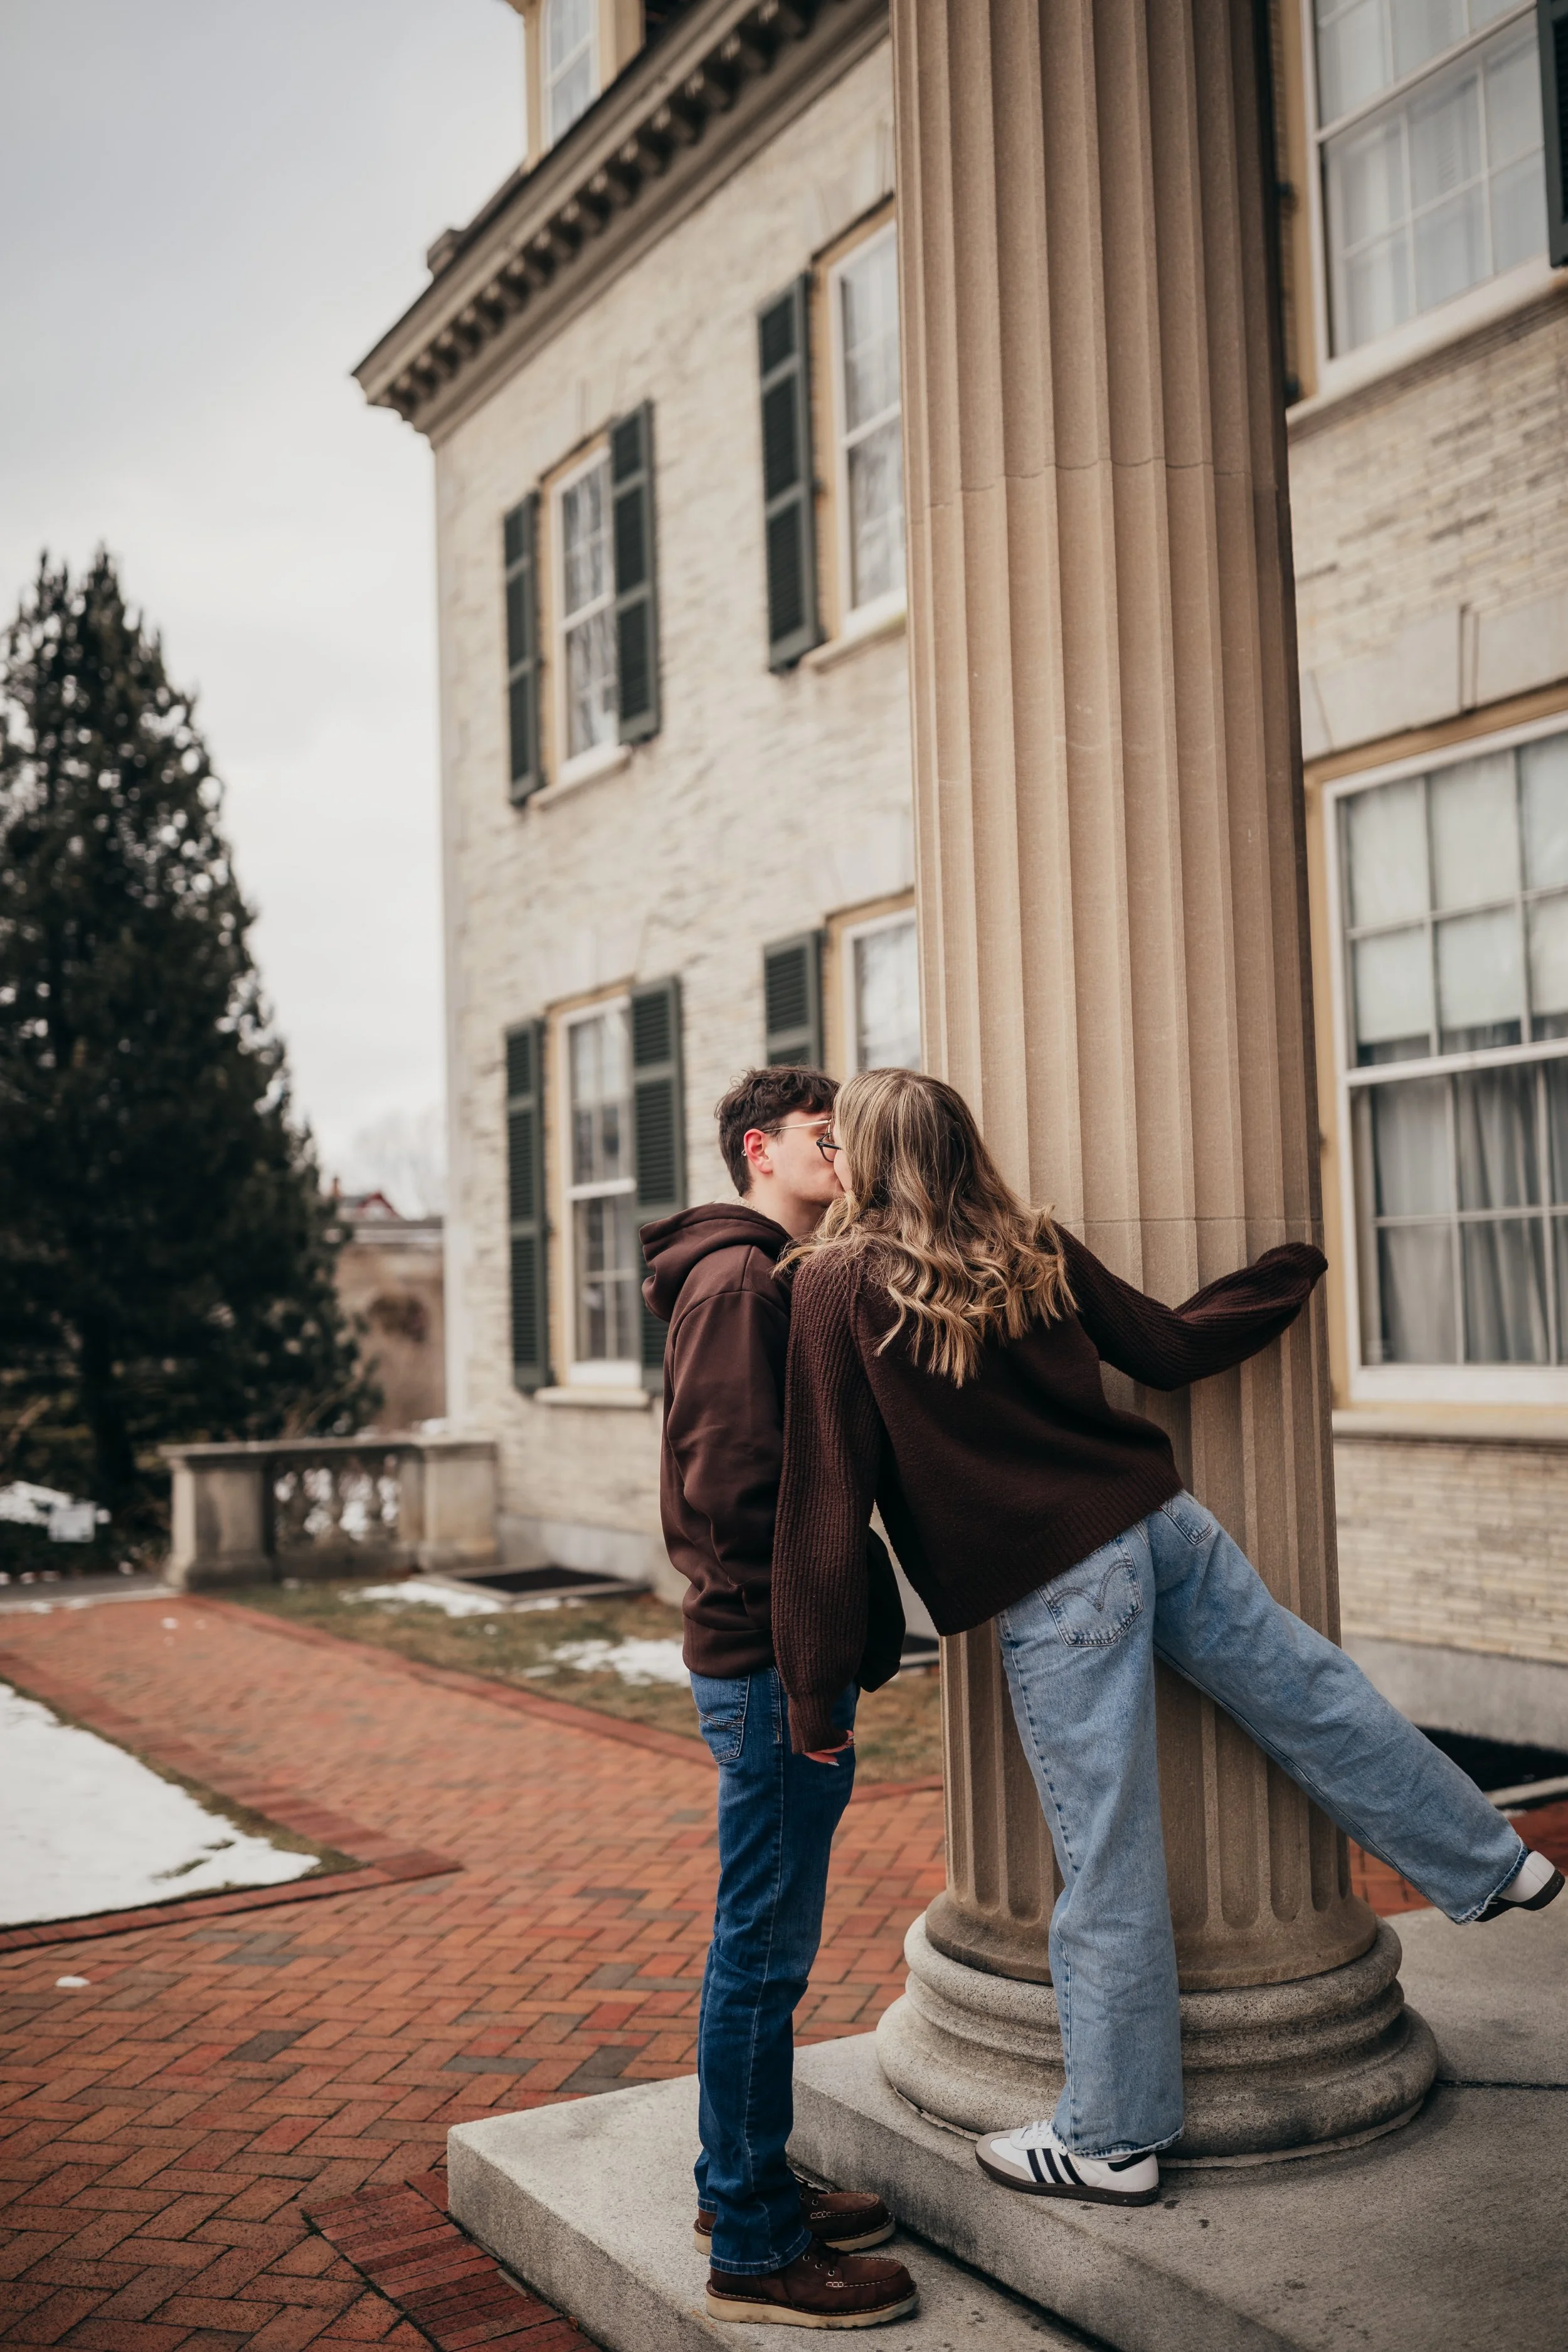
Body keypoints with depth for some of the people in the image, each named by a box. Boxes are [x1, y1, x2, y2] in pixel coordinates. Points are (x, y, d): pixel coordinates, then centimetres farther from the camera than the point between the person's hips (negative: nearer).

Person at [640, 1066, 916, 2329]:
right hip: (773, 1657, -10)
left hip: (784, 1657, 10)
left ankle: (751, 2185, 32)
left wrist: (852, 1618, 11)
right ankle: (753, 2248, 11)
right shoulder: (740, 1279, -14)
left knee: (768, 1940, 18)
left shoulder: (785, 1277, 18)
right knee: (765, 1949, -1)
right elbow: (733, 1482, -22)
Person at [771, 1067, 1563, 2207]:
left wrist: (817, 1687, -6)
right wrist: (1291, 1274, 31)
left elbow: (826, 1494, -11)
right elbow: (1169, 1349, 14)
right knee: (1315, 1695, 23)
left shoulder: (838, 1282, -8)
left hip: (1051, 1594, -5)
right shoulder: (1036, 1247, 5)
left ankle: (1113, 2139, 21)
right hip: (1161, 1523, 5)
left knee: (1109, 1866, 4)